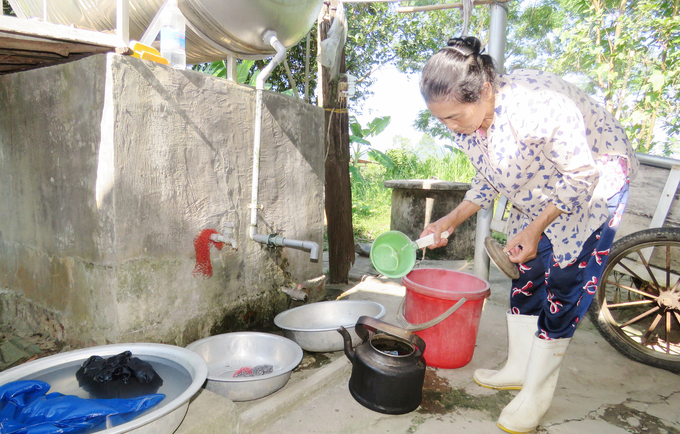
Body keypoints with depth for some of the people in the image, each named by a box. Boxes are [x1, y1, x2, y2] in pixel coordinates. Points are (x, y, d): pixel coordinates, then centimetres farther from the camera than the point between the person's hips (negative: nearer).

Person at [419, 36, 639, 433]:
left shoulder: (537, 105, -37)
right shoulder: (466, 122, -12)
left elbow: (580, 174, -25)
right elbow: (489, 181, 1)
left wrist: (536, 228, -29)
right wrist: (451, 220, -10)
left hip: (595, 182, -7)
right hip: (538, 194, 7)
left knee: (563, 286, -7)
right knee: (526, 276, 8)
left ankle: (536, 395, 6)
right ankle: (518, 370, 24)